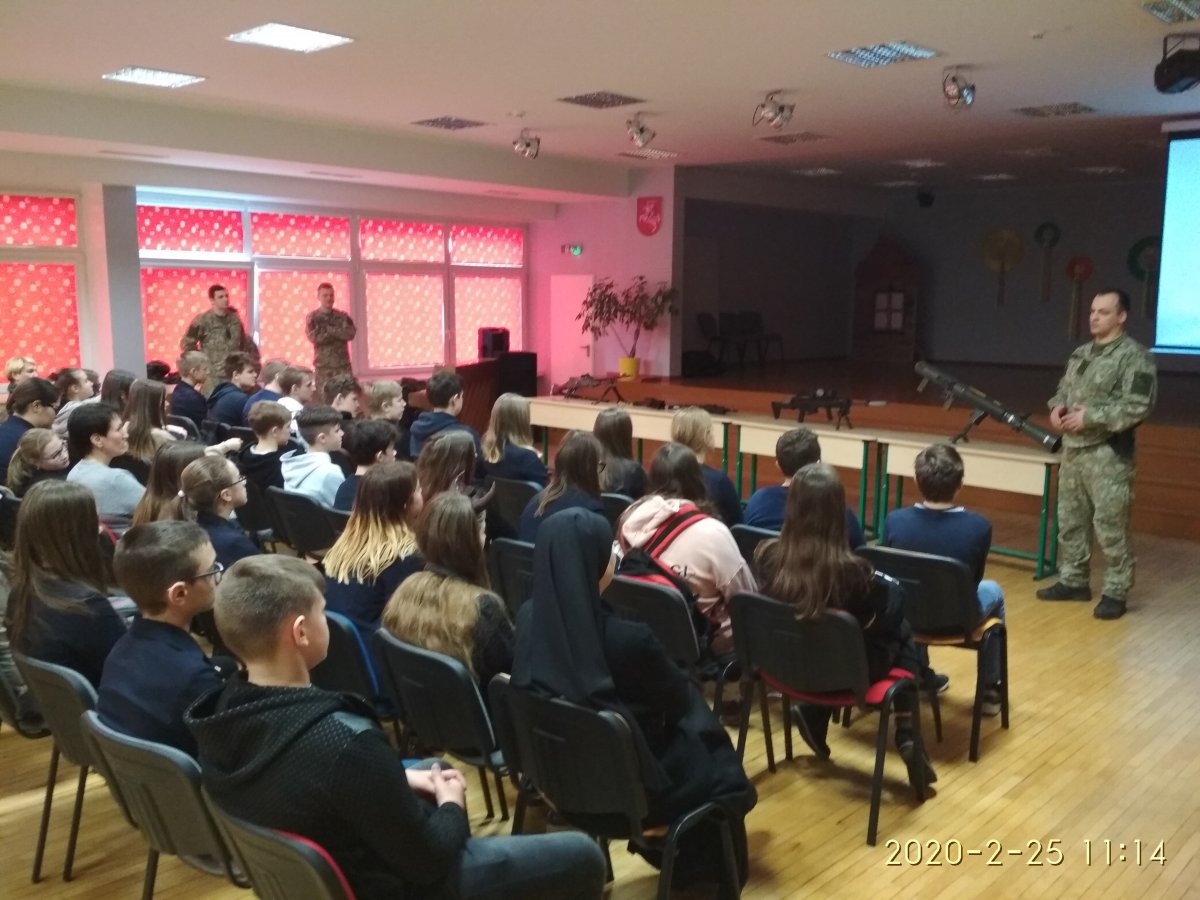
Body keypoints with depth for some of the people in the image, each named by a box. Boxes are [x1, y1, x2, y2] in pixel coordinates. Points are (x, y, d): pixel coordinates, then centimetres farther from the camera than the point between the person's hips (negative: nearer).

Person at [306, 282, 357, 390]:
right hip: (323, 365, -2)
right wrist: (339, 332, -8)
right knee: (324, 394, -1)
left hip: (343, 364, 2)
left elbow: (351, 333, -6)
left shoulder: (343, 316, 9)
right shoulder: (312, 317, 2)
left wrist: (329, 329, -11)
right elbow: (314, 337, -13)